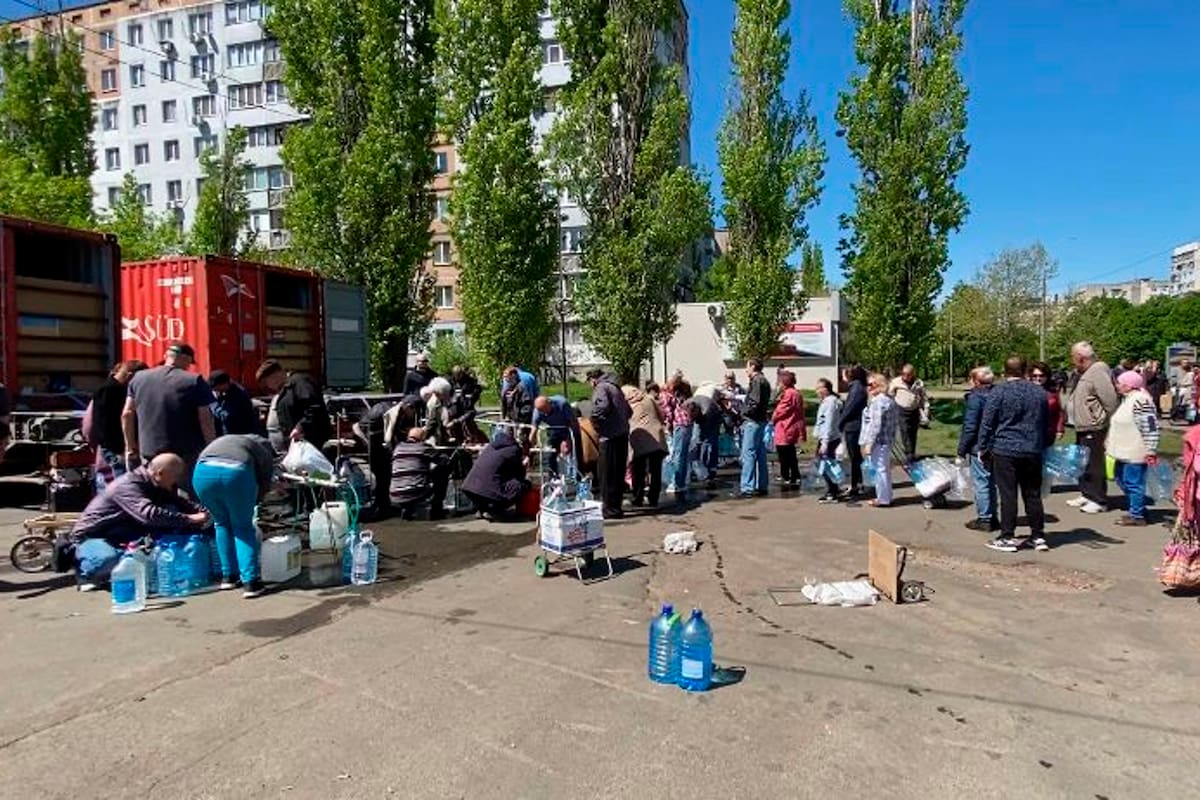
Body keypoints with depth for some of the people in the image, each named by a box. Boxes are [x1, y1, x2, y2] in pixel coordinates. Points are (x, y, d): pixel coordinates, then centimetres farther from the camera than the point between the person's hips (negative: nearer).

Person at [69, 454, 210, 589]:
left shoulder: (155, 486, 0)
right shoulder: (128, 486, -28)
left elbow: (178, 502, 9)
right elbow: (149, 514, -43)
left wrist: (201, 511, -11)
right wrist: (189, 519, -43)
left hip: (117, 536, 8)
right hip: (91, 536, -8)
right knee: (108, 560, -41)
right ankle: (85, 573, -2)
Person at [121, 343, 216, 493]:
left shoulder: (138, 378, 8)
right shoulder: (194, 381, -8)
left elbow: (127, 414, 10)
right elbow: (206, 420, -10)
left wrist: (131, 447, 18)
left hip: (149, 453, 4)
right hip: (188, 455, -4)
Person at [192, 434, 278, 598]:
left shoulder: (221, 441, 42)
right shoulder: (265, 452, 31)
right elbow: (263, 487, 22)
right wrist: (249, 504, 37)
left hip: (203, 470, 3)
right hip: (236, 472, -3)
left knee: (221, 523, 25)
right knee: (243, 527, 16)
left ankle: (228, 576, 30)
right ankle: (250, 582, 11)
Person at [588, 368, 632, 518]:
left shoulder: (601, 388, -5)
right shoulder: (615, 388, 21)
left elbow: (602, 406, -23)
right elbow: (629, 411, 22)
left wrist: (595, 421, -9)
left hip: (610, 436, -9)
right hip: (623, 434, 9)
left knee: (606, 475, -2)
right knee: (618, 473, 16)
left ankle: (610, 509, 1)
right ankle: (616, 506, 25)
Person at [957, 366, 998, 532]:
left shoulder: (975, 398, -16)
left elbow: (970, 427, -17)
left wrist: (962, 450, -10)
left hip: (979, 448, -8)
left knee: (981, 483, -1)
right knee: (991, 482, 16)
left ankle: (984, 519, 3)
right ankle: (992, 517, 25)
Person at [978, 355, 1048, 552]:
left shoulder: (998, 392, -8)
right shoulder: (1040, 392, 8)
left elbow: (987, 423, -7)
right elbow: (1045, 424, 17)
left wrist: (983, 448, 2)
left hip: (1005, 451, -4)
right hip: (1033, 452, 5)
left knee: (1008, 495, -2)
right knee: (1033, 494, 11)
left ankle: (1007, 538, 0)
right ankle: (1038, 536, 16)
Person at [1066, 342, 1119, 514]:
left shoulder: (1098, 371, -18)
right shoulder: (1084, 372, 12)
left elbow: (1110, 399, -20)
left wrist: (1109, 424, -14)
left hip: (1094, 429, -10)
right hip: (1082, 428, 10)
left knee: (1094, 466, -2)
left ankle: (1099, 500, 7)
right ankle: (1086, 494, 28)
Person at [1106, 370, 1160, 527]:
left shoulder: (1140, 401, -19)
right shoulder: (1127, 399, 12)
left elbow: (1151, 428, -21)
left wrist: (1150, 451, -21)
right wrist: (1110, 443, 27)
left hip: (1135, 453, -10)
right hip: (1124, 451, 10)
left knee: (1133, 483, -2)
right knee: (1121, 479, 18)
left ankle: (1137, 516, 9)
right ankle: (1139, 510, 30)